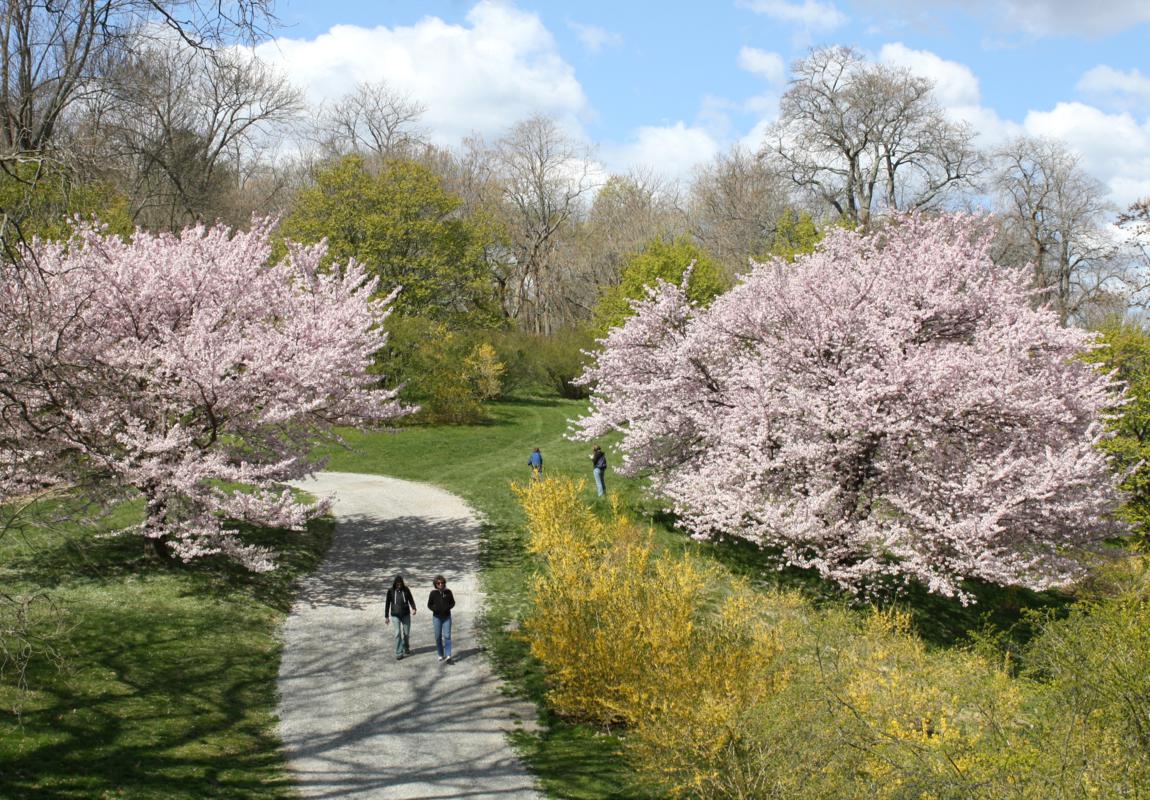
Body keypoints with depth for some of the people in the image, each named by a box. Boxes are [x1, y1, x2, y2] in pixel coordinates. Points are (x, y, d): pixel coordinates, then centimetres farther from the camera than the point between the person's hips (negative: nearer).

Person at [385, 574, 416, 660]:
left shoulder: (406, 589, -4)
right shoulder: (391, 591, -6)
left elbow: (411, 600, 0)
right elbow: (387, 604, 0)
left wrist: (413, 609, -19)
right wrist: (386, 616, 1)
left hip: (406, 615, 1)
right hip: (396, 615, -1)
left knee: (406, 633, 9)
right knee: (398, 633, -8)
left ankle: (406, 648, 34)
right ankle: (399, 653, -2)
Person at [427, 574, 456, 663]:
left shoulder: (448, 592, -3)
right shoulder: (433, 593, -4)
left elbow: (453, 602, 7)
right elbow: (429, 604, 4)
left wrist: (448, 607, -12)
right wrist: (435, 609, -15)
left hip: (447, 617, 0)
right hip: (437, 617, 0)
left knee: (447, 636, -7)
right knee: (438, 637, 7)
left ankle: (448, 656, -9)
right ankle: (441, 655, 20)